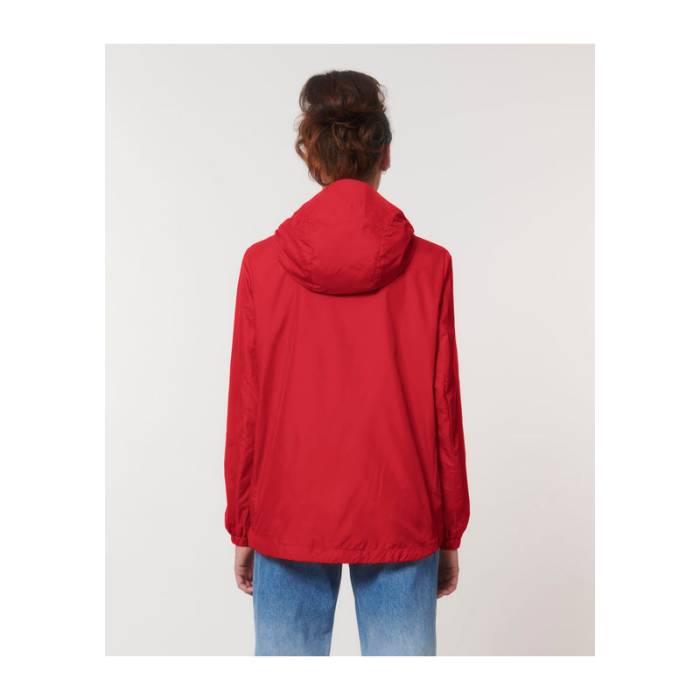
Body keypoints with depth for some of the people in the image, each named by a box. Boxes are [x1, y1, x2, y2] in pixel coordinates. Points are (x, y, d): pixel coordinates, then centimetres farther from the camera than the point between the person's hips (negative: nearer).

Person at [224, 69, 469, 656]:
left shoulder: (263, 263, -5)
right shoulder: (429, 265, -6)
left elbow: (246, 409, -1)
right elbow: (444, 409, -2)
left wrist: (241, 527, 10)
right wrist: (449, 534, 8)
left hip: (290, 515, 1)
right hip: (400, 518, 0)